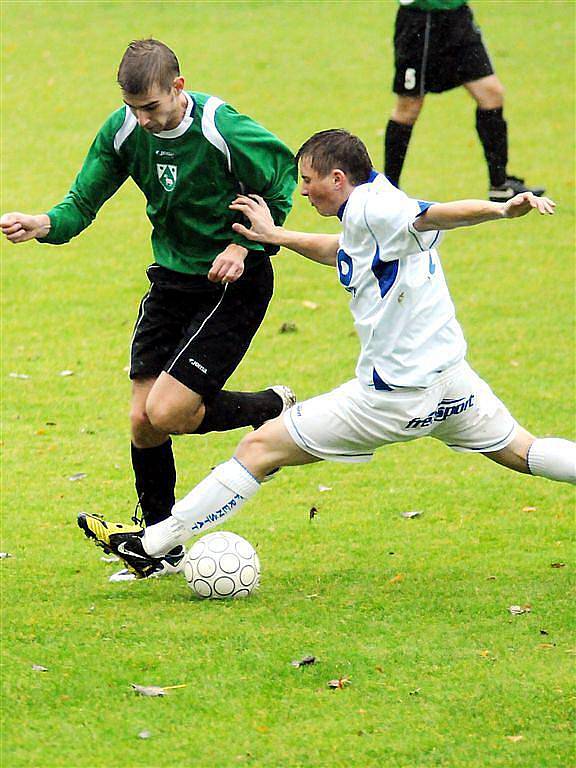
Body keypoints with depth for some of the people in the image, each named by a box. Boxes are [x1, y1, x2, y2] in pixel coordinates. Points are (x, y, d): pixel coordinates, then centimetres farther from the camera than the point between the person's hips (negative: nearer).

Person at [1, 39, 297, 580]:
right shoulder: (123, 131, -8)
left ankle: (275, 409, 11)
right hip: (172, 278, 6)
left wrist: (243, 246, -19)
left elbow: (283, 184, -9)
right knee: (143, 422, 3)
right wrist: (44, 225, -26)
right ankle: (161, 551, 21)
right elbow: (82, 203, -4)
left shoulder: (224, 131, -23)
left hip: (233, 284, -6)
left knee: (167, 413, -16)